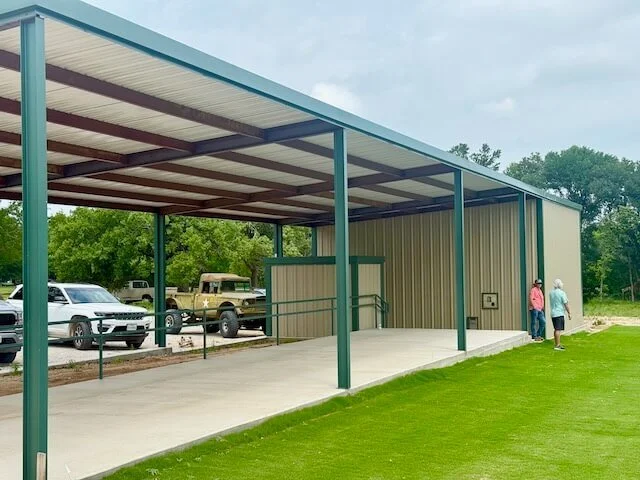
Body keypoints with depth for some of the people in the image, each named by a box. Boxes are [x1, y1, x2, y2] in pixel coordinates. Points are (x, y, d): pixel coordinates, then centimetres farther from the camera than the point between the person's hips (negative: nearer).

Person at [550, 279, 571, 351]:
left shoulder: (551, 293, 10)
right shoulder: (562, 293, -11)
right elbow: (566, 304, -10)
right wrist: (569, 313, -4)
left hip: (553, 313, 8)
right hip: (559, 313, -8)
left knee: (556, 329, 15)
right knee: (558, 329, -8)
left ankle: (557, 344, 22)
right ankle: (557, 345, -10)